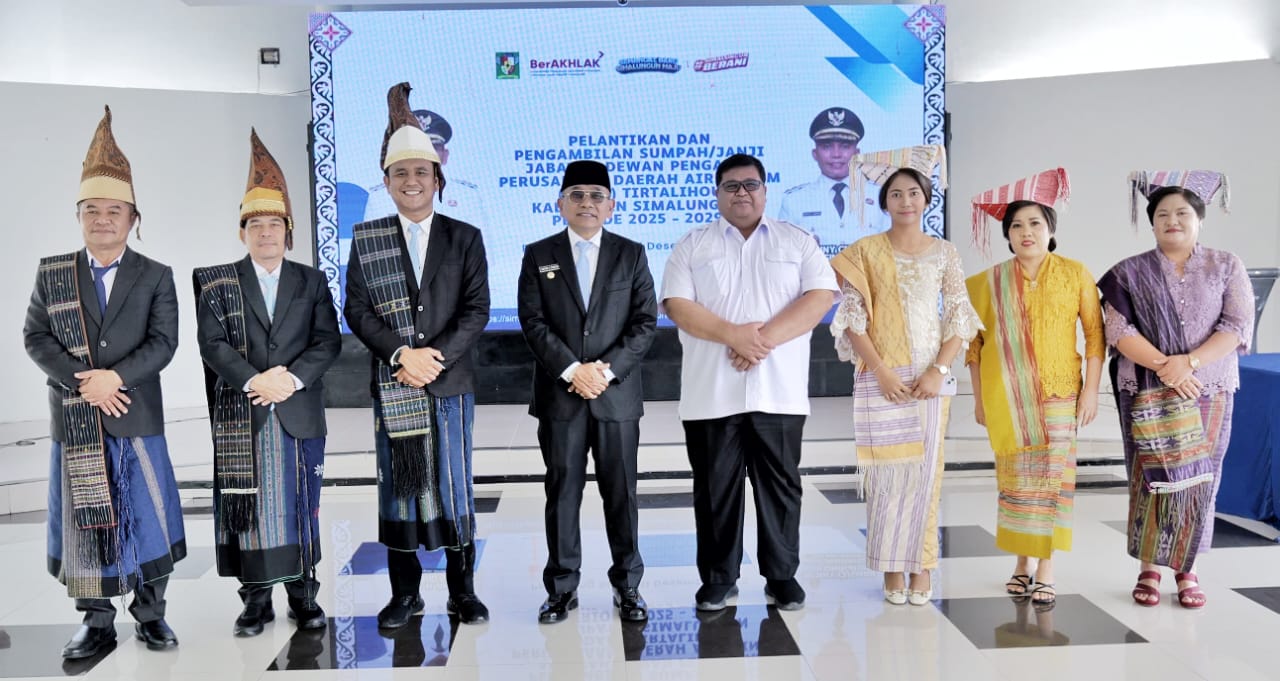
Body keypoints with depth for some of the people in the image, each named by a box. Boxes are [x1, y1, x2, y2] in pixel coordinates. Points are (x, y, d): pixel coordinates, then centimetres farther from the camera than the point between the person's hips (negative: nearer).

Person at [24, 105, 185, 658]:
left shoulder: (156, 276, 2)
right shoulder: (52, 272, 7)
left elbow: (163, 342, -7)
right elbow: (34, 337, 0)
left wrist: (114, 377, -21)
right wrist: (83, 383, -14)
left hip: (136, 417, -1)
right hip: (73, 420, 2)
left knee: (146, 516, 5)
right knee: (84, 521, 8)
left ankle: (150, 613, 19)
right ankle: (96, 622, 19)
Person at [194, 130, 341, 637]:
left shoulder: (312, 281, 10)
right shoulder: (218, 282, 7)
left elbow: (328, 341, 1)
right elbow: (213, 343, -3)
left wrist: (292, 377, -14)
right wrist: (254, 381, -16)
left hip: (300, 414, 1)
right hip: (240, 417, -1)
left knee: (300, 506, 6)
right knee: (248, 507, 2)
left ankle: (303, 595, 15)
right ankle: (256, 599, 12)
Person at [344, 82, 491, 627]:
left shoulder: (465, 238, 5)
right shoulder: (366, 238, 6)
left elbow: (476, 309, -1)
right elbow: (357, 310, 0)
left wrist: (437, 356, -13)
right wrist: (402, 354, -13)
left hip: (450, 382, 0)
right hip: (392, 385, 1)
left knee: (455, 485, 5)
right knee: (397, 486, 6)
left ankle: (462, 591, 16)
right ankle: (405, 594, 17)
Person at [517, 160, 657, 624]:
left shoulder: (631, 254, 8)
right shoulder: (538, 255, 7)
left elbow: (645, 321, 1)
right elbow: (532, 321, -2)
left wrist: (607, 369, -11)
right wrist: (572, 370, -13)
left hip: (618, 393, 0)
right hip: (559, 395, 0)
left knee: (621, 493, 6)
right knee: (562, 493, 5)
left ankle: (627, 586, 18)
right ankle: (562, 589, 16)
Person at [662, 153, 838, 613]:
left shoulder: (797, 242, 10)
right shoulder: (692, 245, 10)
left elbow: (821, 295, -3)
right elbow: (677, 305, -2)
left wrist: (765, 338, -15)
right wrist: (733, 335, -16)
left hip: (779, 392, 0)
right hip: (711, 394, 0)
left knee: (780, 485, 6)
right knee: (715, 488, 6)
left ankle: (782, 575, 20)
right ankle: (718, 578, 19)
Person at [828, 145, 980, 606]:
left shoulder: (943, 253, 6)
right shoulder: (865, 253, 2)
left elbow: (960, 318, 4)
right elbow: (852, 320, -3)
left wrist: (939, 370, -9)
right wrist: (882, 372, -11)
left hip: (930, 376, 1)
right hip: (880, 377, -1)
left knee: (925, 469, 3)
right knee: (886, 469, 0)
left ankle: (922, 565, 15)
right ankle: (893, 568, 11)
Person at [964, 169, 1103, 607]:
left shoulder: (1074, 274, 0)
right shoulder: (991, 282, 3)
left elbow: (1095, 334, 1)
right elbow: (974, 341, 6)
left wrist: (1091, 390, -4)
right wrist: (979, 399, 4)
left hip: (1058, 393, -1)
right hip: (1006, 396, 1)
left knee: (1052, 475, -2)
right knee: (1015, 478, 5)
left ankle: (1045, 569, 5)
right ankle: (1021, 563, 19)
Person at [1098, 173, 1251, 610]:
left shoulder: (1226, 268, 6)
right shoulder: (1130, 273, 4)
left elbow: (1237, 326, -3)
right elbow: (1118, 330, -5)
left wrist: (1189, 362, -16)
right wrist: (1163, 365, -17)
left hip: (1208, 392, 1)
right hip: (1147, 394, -1)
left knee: (1198, 480, 3)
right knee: (1152, 478, -1)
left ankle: (1188, 570, 14)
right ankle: (1149, 569, 9)